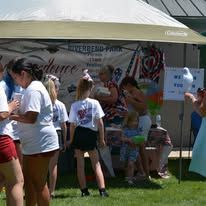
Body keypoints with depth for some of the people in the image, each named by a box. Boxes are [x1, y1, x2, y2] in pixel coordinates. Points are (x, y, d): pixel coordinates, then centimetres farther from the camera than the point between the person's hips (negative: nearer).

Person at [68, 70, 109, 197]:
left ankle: (84, 190, 12)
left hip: (79, 134, 0)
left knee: (80, 164, 10)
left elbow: (72, 125, -5)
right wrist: (102, 138, 3)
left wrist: (71, 140, 7)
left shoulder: (74, 105, -7)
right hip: (91, 135, 0)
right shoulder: (95, 103, -7)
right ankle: (102, 190, -4)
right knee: (96, 164, 6)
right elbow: (100, 122, -6)